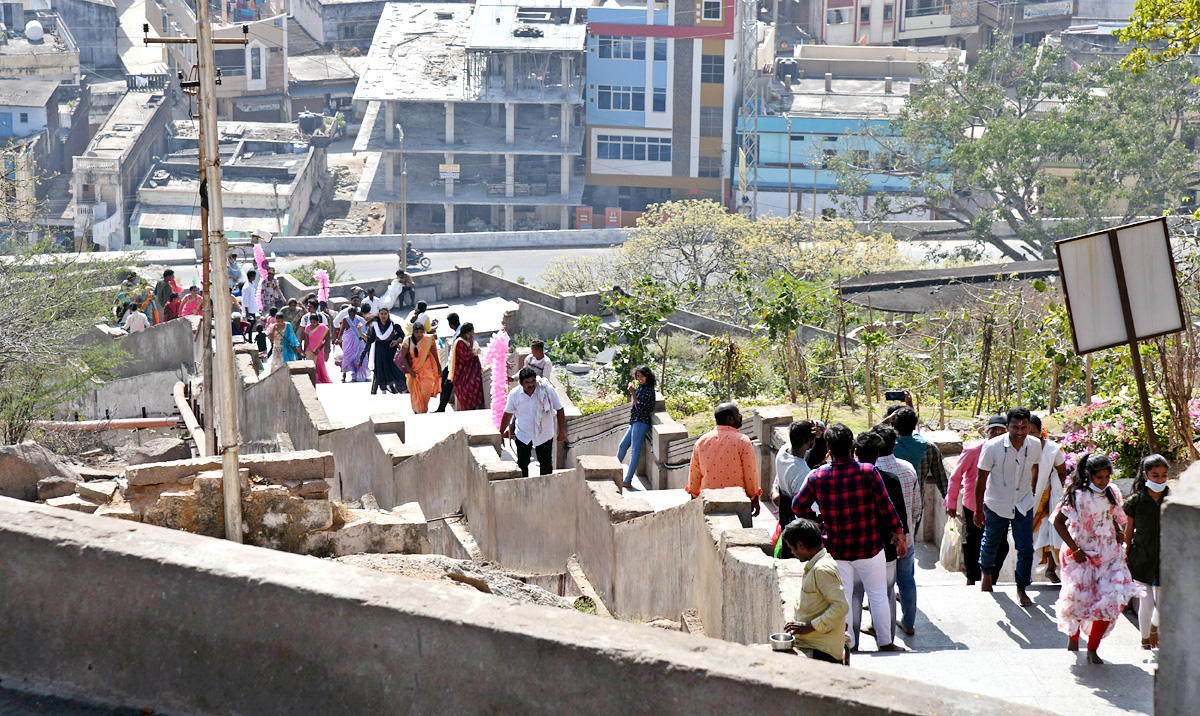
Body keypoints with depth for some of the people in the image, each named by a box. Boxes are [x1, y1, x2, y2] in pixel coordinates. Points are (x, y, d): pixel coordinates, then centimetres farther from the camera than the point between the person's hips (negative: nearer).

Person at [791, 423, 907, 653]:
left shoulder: (817, 476, -8)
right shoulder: (868, 472, -14)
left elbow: (798, 505, 1)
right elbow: (886, 507, -8)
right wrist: (899, 535, 4)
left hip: (835, 549, 1)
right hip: (869, 547, -1)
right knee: (878, 596, 13)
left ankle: (848, 645, 14)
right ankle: (885, 643, 22)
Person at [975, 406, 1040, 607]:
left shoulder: (1035, 445, -12)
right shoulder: (992, 447, -22)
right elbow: (981, 479, -13)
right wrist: (979, 510, -10)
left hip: (1024, 505, 2)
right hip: (996, 505, -2)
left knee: (1026, 548, -4)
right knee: (991, 544, 17)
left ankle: (1021, 589, 14)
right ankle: (987, 574, 47)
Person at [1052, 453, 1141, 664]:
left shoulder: (1112, 492, 4)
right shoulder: (1078, 496, -13)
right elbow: (1059, 522, -11)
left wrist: (1119, 532, 3)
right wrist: (1074, 549, -13)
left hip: (1108, 554, 4)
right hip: (1083, 555, -4)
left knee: (1111, 600, -6)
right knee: (1079, 598, -2)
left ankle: (1092, 648, 5)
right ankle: (1073, 635, 30)